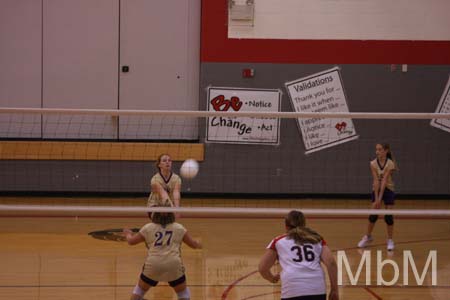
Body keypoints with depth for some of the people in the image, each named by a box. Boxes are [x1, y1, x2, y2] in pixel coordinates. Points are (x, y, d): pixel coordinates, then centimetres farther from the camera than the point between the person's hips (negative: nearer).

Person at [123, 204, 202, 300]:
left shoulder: (148, 228, 12)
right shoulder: (179, 228, 12)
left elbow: (131, 241, 21)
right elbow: (193, 244, 19)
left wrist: (128, 234, 44)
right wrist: (198, 244, 43)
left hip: (152, 264, 0)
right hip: (174, 264, 0)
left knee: (140, 289, 22)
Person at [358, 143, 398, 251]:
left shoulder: (390, 164, -19)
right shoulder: (373, 164, -12)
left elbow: (384, 181, -24)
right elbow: (376, 181, -17)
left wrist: (380, 198, -27)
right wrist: (376, 198, -22)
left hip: (388, 189, -2)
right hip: (376, 189, 2)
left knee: (388, 215, -5)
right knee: (373, 214, -3)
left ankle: (390, 240, 6)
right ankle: (368, 237, 16)